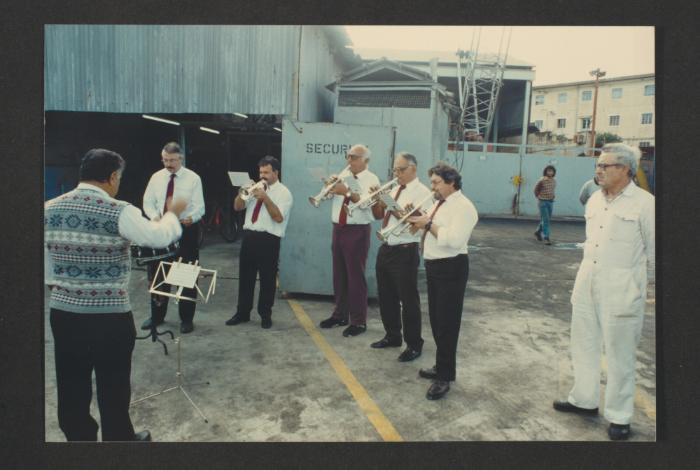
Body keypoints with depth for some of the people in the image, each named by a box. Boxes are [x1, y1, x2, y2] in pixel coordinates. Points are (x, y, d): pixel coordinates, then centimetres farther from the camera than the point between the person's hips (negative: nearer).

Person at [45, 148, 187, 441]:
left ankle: (77, 437, 33)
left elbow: (45, 261, 10)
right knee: (113, 387, 12)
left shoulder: (50, 209, 2)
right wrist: (173, 213, 9)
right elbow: (159, 237, -9)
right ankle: (119, 438, 29)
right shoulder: (119, 212, -15)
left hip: (63, 312, 5)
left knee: (71, 386, 16)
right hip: (110, 316, -5)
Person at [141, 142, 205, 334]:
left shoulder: (193, 178, -6)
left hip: (186, 230, -3)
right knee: (157, 274, 12)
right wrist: (154, 216, -15)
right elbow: (148, 202, 6)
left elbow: (199, 207, -11)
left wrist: (191, 218, -32)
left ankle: (186, 318, 18)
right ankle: (157, 315, 29)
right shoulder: (156, 177, 5)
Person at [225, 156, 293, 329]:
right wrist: (241, 193, -8)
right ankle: (242, 313, 22)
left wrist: (265, 198, -21)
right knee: (245, 277, 10)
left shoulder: (284, 193, -3)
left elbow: (279, 217, -15)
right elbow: (237, 207, 10)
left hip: (268, 240, -5)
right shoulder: (255, 188, 14)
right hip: (249, 236, 5)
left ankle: (265, 315, 18)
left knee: (267, 279, 3)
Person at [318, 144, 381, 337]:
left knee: (356, 276, -3)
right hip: (338, 229, 7)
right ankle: (340, 314, 27)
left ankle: (359, 321, 7)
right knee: (339, 274, 13)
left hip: (357, 232, -6)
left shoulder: (371, 179, -5)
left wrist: (347, 192, -27)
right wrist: (330, 187, -8)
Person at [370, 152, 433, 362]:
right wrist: (376, 201, -3)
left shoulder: (422, 192, -12)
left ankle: (414, 344, 17)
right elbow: (379, 215, 16)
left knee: (408, 299, 2)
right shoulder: (395, 190, 13)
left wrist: (393, 209, -25)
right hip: (386, 249, 8)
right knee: (386, 297, 17)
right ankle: (392, 336, 34)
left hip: (405, 252, -8)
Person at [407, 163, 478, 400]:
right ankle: (442, 366, 33)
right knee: (436, 320, 17)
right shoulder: (439, 203, 13)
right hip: (433, 266, 10)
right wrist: (419, 220, -1)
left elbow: (454, 240, -27)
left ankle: (444, 376, 8)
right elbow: (430, 228, 17)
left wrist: (429, 224, -21)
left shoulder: (463, 207, -16)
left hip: (451, 269, -10)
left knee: (447, 322, -2)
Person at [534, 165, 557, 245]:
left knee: (548, 219, 14)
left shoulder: (554, 181, 5)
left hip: (550, 202, 7)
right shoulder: (542, 181, -14)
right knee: (545, 220, -11)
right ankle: (546, 238, -10)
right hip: (542, 202, -7)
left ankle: (538, 232, 34)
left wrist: (552, 197, 9)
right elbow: (536, 190, -4)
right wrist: (539, 197, -3)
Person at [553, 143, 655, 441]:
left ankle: (618, 416, 21)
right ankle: (584, 399, 34)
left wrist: (638, 282, 6)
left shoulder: (644, 203, -11)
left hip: (621, 291, -6)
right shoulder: (594, 200, 8)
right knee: (583, 345, 16)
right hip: (587, 284, 7)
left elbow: (654, 252, -5)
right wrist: (583, 279, 15)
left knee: (619, 354, 5)